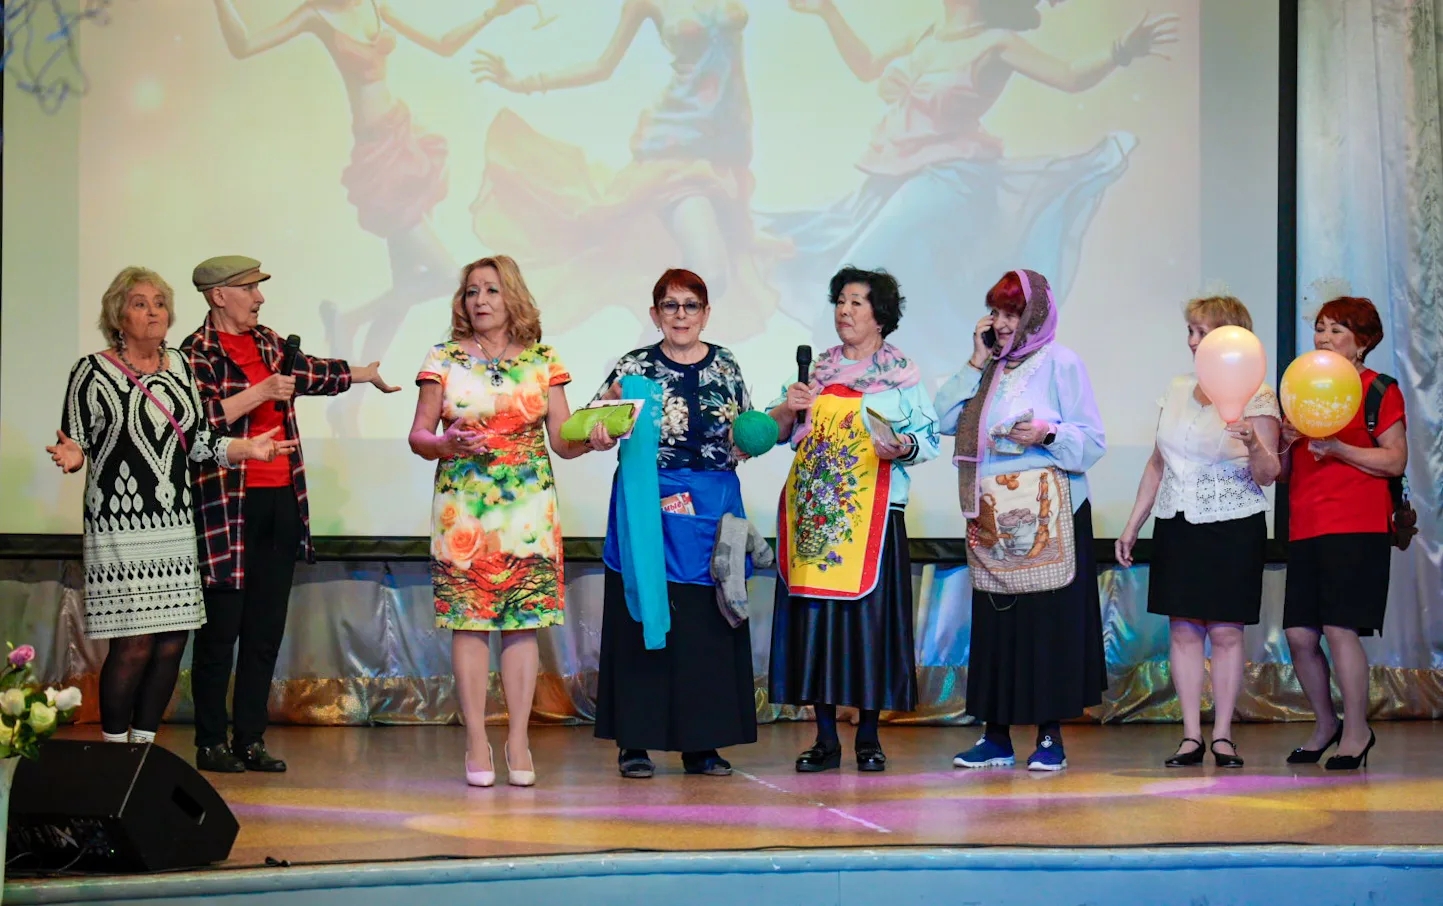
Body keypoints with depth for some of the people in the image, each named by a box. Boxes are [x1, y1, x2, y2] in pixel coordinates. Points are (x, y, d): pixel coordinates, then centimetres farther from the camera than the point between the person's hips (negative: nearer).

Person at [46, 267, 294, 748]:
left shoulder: (179, 366, 12)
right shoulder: (93, 372, -3)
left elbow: (199, 441, 13)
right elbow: (74, 444, -2)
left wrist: (245, 448, 0)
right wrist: (72, 457, -23)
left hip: (175, 525, 5)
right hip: (120, 527, -5)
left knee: (172, 642, 4)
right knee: (134, 645, -9)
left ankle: (144, 741, 18)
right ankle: (114, 749, 6)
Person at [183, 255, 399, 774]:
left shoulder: (267, 342, 16)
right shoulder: (197, 353, -6)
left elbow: (313, 372, 32)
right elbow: (199, 419, -19)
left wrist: (370, 374, 39)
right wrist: (261, 393, -19)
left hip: (280, 500, 7)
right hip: (228, 506, -7)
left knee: (266, 629, 8)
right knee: (221, 629, -2)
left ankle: (251, 740, 14)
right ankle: (211, 743, 6)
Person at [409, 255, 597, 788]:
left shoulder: (542, 362, 8)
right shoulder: (443, 360, 6)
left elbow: (563, 441, 7)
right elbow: (418, 435, 3)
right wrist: (446, 444, -18)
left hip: (528, 507, 1)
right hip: (463, 509, -1)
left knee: (524, 622, -2)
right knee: (468, 621, -3)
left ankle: (518, 741, 4)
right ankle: (477, 743, 3)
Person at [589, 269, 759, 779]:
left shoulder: (727, 369, 10)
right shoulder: (634, 368, 2)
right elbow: (594, 424, -6)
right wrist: (602, 431, -27)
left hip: (712, 511, 3)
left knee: (708, 623, 3)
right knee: (642, 618, -2)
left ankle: (701, 743, 12)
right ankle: (634, 742, 5)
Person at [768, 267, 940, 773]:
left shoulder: (902, 373, 5)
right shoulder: (817, 368, 15)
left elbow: (929, 438, -1)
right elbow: (778, 433, 17)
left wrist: (902, 446, -20)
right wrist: (787, 410, -3)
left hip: (871, 516, -3)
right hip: (813, 513, 3)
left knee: (870, 616, -4)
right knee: (815, 618, 1)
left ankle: (869, 738, 7)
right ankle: (825, 740, 7)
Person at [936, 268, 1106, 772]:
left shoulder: (1060, 363, -1)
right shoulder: (989, 367, 16)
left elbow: (1093, 441, -5)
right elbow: (945, 419, 6)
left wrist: (1047, 435, -22)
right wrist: (976, 363, 2)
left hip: (1046, 517, -6)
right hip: (990, 516, 6)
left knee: (1048, 622, -5)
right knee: (993, 622, 6)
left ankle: (1051, 737, 0)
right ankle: (996, 736, 12)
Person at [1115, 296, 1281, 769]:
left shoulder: (1256, 396, -4)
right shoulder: (1178, 390, 11)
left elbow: (1268, 474, -11)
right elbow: (1157, 463, 17)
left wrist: (1255, 447, -33)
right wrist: (1132, 525, 16)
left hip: (1233, 528, -4)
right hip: (1178, 525, 5)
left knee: (1226, 630, -3)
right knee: (1183, 628, 2)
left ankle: (1223, 735, 5)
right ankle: (1191, 736, 5)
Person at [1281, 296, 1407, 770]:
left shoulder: (1379, 390, 1)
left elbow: (1395, 461, -7)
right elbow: (1282, 473, 21)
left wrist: (1337, 448, -16)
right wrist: (1287, 443, 0)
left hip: (1356, 527, -6)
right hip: (1305, 528, 6)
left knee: (1339, 628, -11)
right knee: (1299, 633, 2)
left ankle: (1356, 731, 3)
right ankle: (1325, 724, 21)